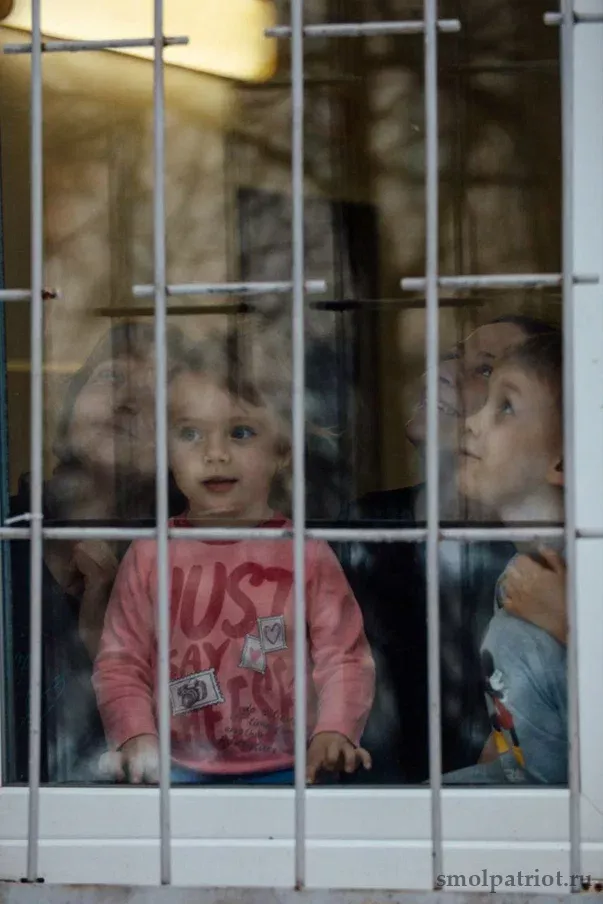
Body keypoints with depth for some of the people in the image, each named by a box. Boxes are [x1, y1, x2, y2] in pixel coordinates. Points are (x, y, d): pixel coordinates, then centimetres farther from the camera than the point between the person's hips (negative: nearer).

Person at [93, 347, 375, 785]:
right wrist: (136, 736, -9)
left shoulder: (308, 554, 0)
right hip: (180, 770, 1)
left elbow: (344, 656, 1)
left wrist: (334, 731, -14)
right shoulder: (149, 555, 4)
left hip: (286, 769, -1)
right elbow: (121, 661, 6)